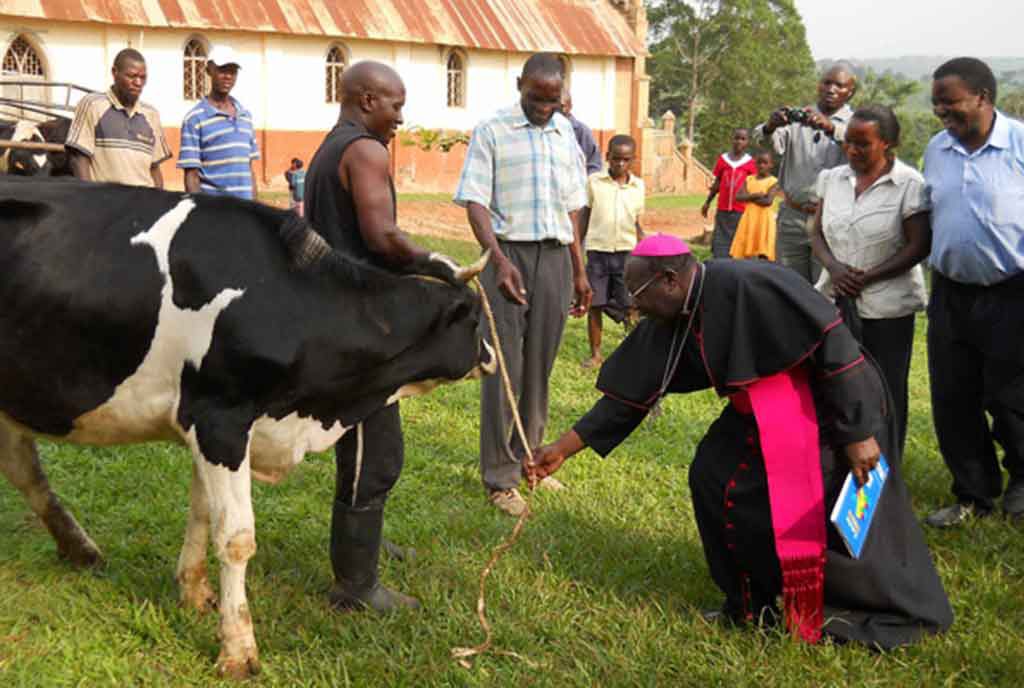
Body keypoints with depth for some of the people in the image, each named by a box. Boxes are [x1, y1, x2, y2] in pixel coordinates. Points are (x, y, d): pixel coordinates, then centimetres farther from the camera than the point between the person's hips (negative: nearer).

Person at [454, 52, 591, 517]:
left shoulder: (565, 133, 12)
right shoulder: (491, 131, -3)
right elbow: (475, 202, -9)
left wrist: (579, 271, 16)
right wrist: (499, 260, -22)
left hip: (555, 256, 5)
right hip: (508, 253, -4)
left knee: (540, 365, 10)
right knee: (503, 366, -3)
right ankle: (500, 476, 4)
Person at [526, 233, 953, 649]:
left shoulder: (750, 287, -29)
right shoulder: (674, 322, -1)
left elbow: (832, 343, -28)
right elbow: (630, 394, 4)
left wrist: (858, 432, -25)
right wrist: (563, 449, 2)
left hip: (829, 412, -8)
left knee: (838, 521, -4)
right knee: (712, 479, 3)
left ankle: (903, 617, 18)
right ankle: (751, 605, 16)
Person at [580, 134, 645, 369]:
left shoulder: (638, 186, 3)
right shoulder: (594, 181, -2)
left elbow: (636, 223, 11)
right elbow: (584, 215, 6)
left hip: (626, 252, 1)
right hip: (597, 251, 0)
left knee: (631, 306, 0)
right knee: (595, 304, 3)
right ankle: (596, 354, 14)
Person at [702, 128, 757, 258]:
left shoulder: (750, 163, 0)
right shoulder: (723, 159, 8)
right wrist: (707, 202, 15)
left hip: (741, 212, -2)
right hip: (722, 211, 2)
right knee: (719, 245, 0)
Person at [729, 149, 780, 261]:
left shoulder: (773, 182, -4)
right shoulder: (749, 179, 11)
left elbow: (768, 201, -17)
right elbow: (739, 196, -1)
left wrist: (749, 197, -7)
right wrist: (755, 195, -15)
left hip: (764, 221, -5)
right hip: (749, 219, 5)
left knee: (763, 255, -6)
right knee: (745, 253, 4)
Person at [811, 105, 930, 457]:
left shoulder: (909, 184, -10)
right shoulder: (833, 179, 5)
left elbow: (919, 246, -12)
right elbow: (817, 234, 10)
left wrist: (866, 278, -15)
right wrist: (834, 266, -11)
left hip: (888, 305, -4)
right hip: (837, 301, 4)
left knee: (886, 392, 4)